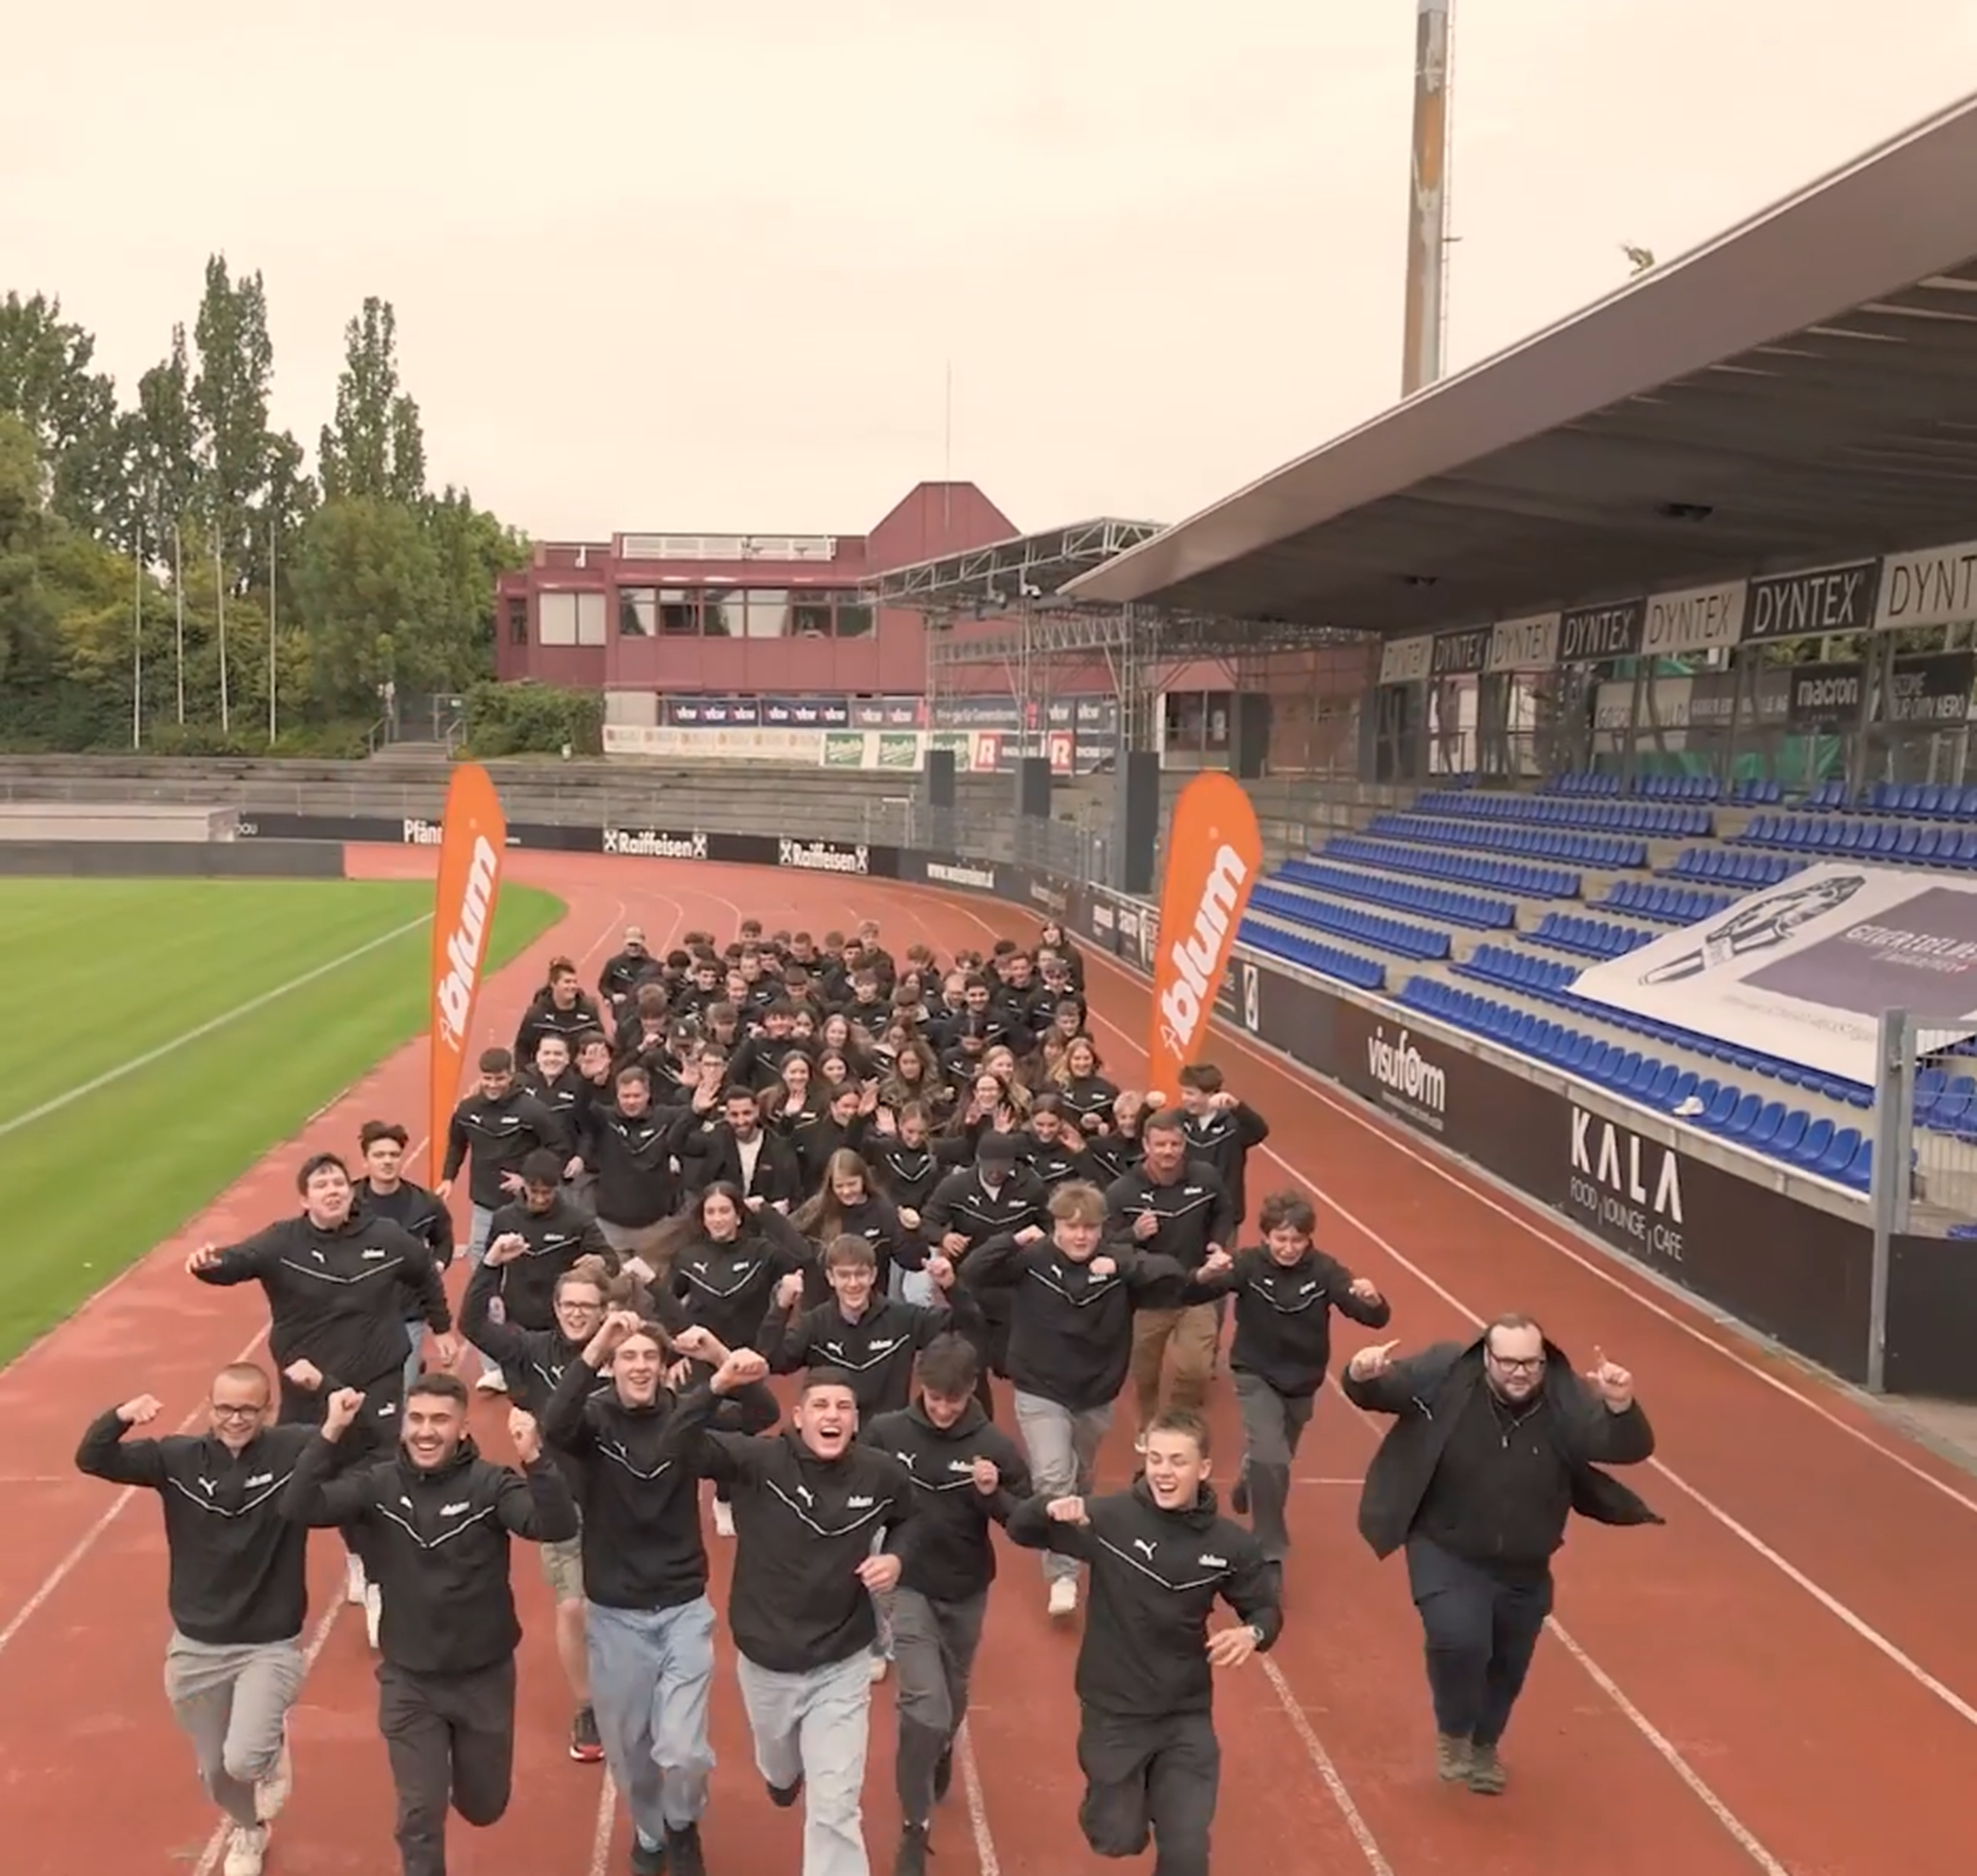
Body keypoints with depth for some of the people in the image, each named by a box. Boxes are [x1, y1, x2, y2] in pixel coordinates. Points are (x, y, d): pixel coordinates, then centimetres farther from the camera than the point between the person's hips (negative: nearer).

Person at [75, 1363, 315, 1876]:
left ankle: (274, 1746, 17)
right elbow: (92, 1460, -12)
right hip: (195, 1647, 3)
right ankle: (248, 1831, 51)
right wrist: (120, 1418, -32)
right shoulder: (178, 1458, -8)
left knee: (245, 1760, -21)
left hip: (271, 1646, -3)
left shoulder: (294, 1451, -14)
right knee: (216, 1772, 17)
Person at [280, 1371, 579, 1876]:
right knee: (420, 1813, 4)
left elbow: (558, 1528, -30)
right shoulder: (378, 1484, -9)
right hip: (408, 1680, 0)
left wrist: (535, 1460, -46)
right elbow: (298, 1509, -21)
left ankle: (464, 1763, 51)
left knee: (483, 1806, 19)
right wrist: (330, 1435, -33)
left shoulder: (490, 1483, -15)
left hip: (485, 1676, 0)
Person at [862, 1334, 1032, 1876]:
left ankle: (940, 1758, 54)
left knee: (953, 1701, 21)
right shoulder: (885, 1433, -13)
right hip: (908, 1587, -2)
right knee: (925, 1705, -14)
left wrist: (995, 1496, -24)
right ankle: (915, 1830, 2)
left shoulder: (994, 1444, -13)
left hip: (967, 1594, 2)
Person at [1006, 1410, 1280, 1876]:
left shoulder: (1229, 1543, -10)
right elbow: (1020, 1531, -8)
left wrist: (1252, 1633, -20)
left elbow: (1267, 1609, 4)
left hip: (1187, 1717, 1)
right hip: (1113, 1711, -1)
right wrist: (1050, 1509, -31)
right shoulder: (1110, 1518, -16)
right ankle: (1127, 1792, 46)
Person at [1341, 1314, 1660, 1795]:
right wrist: (1362, 1375, -37)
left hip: (1524, 1568, 3)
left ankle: (1484, 1746, 53)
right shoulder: (1445, 1376, -20)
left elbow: (1631, 1449, -24)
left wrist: (1621, 1407, -45)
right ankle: (1452, 1735, 8)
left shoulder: (1566, 1399, -18)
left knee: (1507, 1668, 20)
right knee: (1458, 1639, -26)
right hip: (1446, 1553, -3)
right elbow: (1376, 1392, -12)